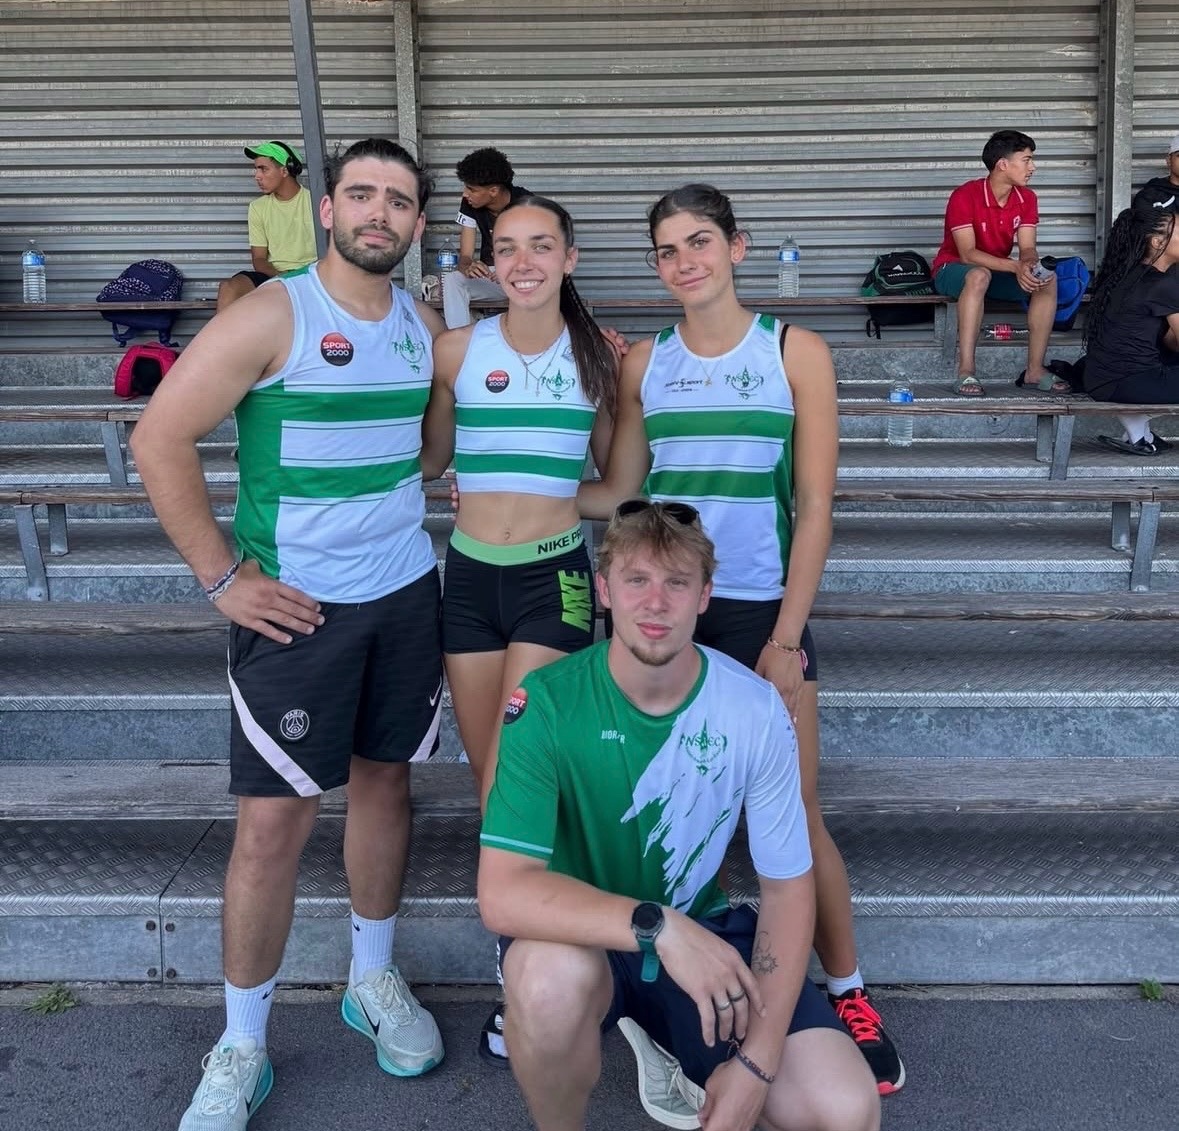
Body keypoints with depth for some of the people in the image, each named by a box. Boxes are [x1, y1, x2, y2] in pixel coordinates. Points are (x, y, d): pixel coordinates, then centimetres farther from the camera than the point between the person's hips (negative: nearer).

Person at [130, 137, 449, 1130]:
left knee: (385, 780, 16)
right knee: (274, 820, -2)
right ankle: (241, 1048, 16)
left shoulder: (425, 324, 6)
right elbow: (160, 441, -14)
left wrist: (395, 501, 8)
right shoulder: (272, 316, -12)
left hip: (406, 593, 6)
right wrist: (223, 579, -14)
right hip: (296, 604, -5)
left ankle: (374, 976, 36)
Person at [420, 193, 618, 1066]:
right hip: (470, 576, 2)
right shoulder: (458, 349, 1)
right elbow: (427, 460, 11)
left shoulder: (597, 358, 0)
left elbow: (616, 471, 12)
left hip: (555, 575, -2)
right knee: (492, 781, 10)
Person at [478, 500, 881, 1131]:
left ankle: (680, 1055, 15)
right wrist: (659, 926, -39)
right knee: (552, 976, -37)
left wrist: (756, 1063, -16)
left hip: (704, 934, 2)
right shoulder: (546, 705, -20)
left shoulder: (755, 710, -13)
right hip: (584, 939, -2)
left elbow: (787, 888, -6)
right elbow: (503, 894, -28)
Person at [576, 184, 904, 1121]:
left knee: (795, 814, -1)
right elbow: (616, 492, 9)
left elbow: (815, 508, -4)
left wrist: (785, 640, -8)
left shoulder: (796, 352, -1)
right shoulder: (644, 362, 6)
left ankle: (848, 994, 18)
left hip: (762, 610, -2)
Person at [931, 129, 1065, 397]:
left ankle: (1034, 370, -16)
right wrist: (1016, 266, -37)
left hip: (998, 272, 6)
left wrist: (1028, 265, -33)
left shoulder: (1026, 198, -2)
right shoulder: (964, 196, -21)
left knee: (1047, 280, -19)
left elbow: (1027, 248, -8)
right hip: (953, 270, -6)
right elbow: (968, 254, -27)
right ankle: (966, 373, -41)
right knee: (979, 275, -40)